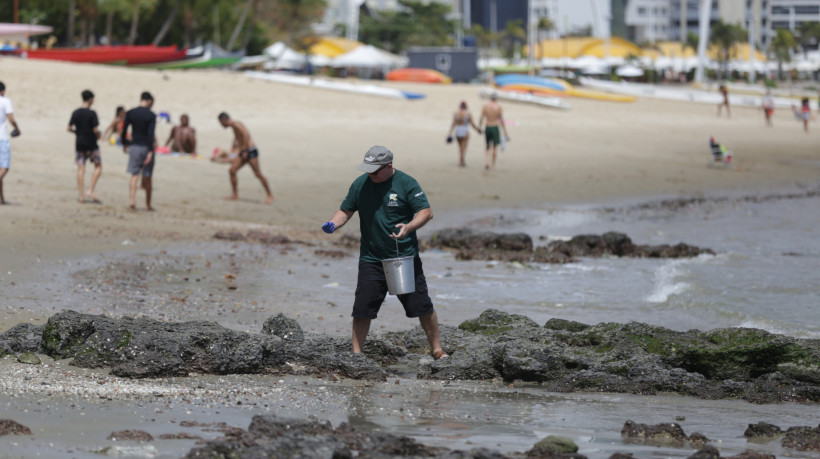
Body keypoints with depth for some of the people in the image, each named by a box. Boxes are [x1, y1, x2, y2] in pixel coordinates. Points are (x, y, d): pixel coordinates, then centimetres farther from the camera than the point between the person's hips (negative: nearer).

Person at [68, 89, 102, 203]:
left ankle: (81, 196, 4)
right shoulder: (92, 113, -12)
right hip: (91, 144, -4)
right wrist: (98, 136, 5)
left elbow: (69, 128, 3)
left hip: (79, 143, 4)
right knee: (98, 166, 10)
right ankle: (90, 191, -3)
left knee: (80, 169, 5)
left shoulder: (75, 113, 2)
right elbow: (95, 130, -16)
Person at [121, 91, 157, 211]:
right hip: (146, 147, -2)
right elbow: (151, 134, -16)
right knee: (147, 177, 7)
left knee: (134, 175, 3)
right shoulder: (151, 115, -9)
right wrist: (151, 151, -17)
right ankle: (148, 204, 15)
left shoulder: (130, 113, 2)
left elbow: (124, 130, 3)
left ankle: (132, 200, -19)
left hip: (134, 146, 2)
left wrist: (124, 144, 18)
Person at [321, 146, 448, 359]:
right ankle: (356, 354, 10)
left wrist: (409, 227, -28)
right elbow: (346, 210, 11)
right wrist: (333, 224, -11)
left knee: (422, 305, 1)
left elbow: (426, 212, -9)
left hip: (405, 257, -2)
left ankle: (437, 350, 14)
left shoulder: (406, 183, -6)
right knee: (362, 308, -1)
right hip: (371, 259, 2)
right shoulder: (360, 184, 4)